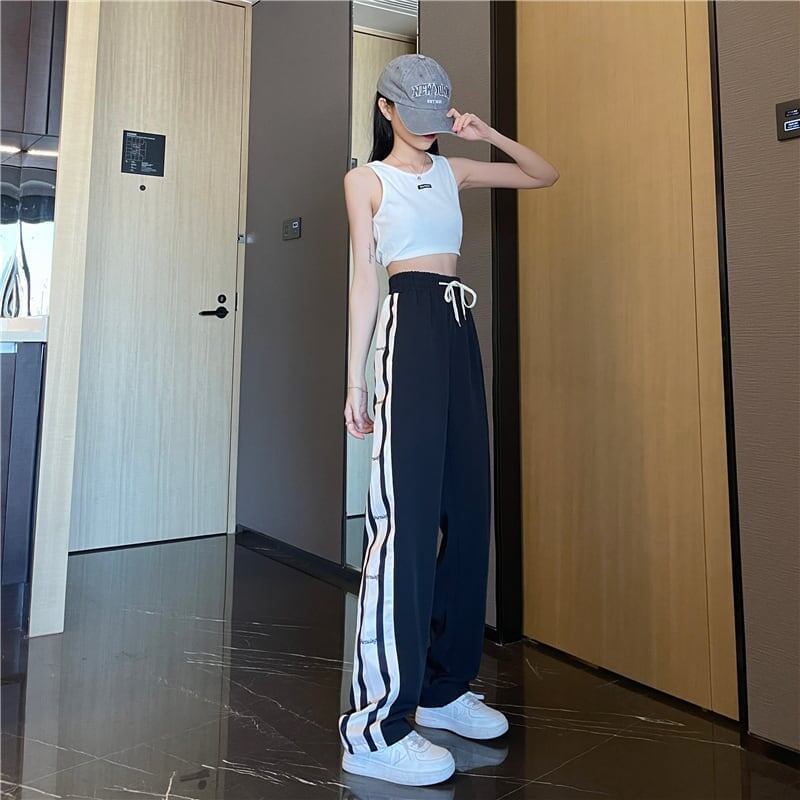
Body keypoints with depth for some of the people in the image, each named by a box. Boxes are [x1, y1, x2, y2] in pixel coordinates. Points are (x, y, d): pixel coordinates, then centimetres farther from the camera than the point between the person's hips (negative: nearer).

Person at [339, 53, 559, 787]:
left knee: (466, 507, 5)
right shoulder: (366, 179, 8)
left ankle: (444, 685, 18)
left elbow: (545, 175, 27)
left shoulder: (451, 172, 22)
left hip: (460, 329, 7)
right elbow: (364, 277, -1)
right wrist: (355, 375, -7)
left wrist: (487, 135, 13)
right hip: (410, 326, -6)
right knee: (406, 513, -15)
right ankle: (375, 725, -8)